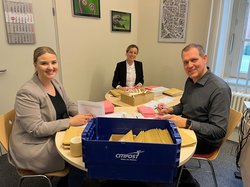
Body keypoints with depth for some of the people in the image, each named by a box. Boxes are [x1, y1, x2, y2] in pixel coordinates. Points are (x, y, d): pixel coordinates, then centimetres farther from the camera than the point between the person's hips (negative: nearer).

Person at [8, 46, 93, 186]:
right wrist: (70, 121, -28)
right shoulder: (27, 93, -23)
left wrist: (83, 113, -12)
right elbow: (36, 129, -25)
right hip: (34, 147, -7)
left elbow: (70, 105, 10)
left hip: (56, 136, 7)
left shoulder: (56, 83, 2)